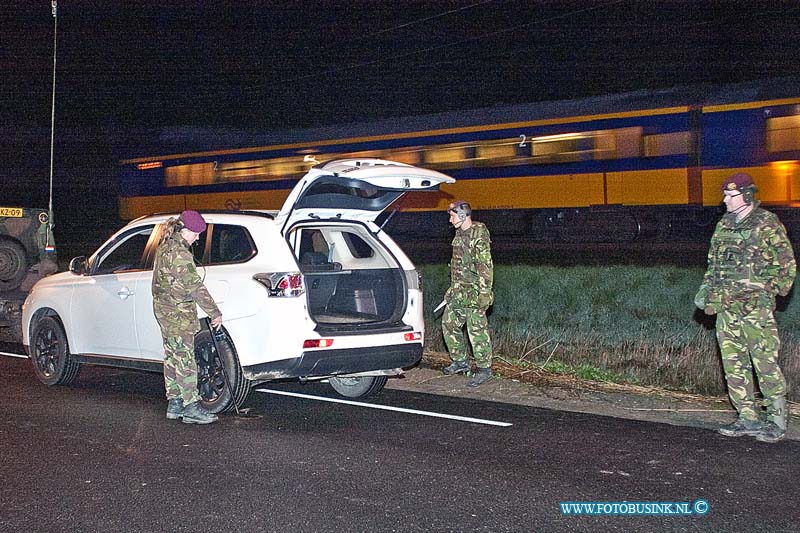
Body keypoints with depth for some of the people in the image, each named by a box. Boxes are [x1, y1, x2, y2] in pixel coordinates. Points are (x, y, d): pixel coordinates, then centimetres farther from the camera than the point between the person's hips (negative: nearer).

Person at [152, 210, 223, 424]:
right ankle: (191, 407, -6)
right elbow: (194, 285, -21)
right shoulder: (179, 252, -20)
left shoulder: (165, 247, 13)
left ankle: (174, 403, 19)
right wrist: (215, 313, -17)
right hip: (178, 314, -10)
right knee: (185, 360, -8)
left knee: (172, 358, 13)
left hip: (164, 310, 10)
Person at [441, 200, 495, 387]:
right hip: (458, 292, 10)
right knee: (449, 324, 13)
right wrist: (452, 289, 23)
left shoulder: (479, 234, -14)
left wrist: (484, 292, -23)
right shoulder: (459, 235, 14)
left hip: (474, 293, -10)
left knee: (477, 330, -6)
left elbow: (486, 265, -18)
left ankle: (484, 369, 1)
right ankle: (460, 361, 25)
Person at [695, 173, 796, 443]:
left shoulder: (767, 224, -5)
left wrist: (772, 291, -9)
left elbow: (787, 263, -3)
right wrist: (708, 292, 12)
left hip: (756, 308, -7)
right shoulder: (724, 225, 14)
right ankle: (748, 418, 17)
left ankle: (777, 421, 5)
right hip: (726, 308, 7)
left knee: (765, 364, -5)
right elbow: (713, 263, 22)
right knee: (733, 365, 8)